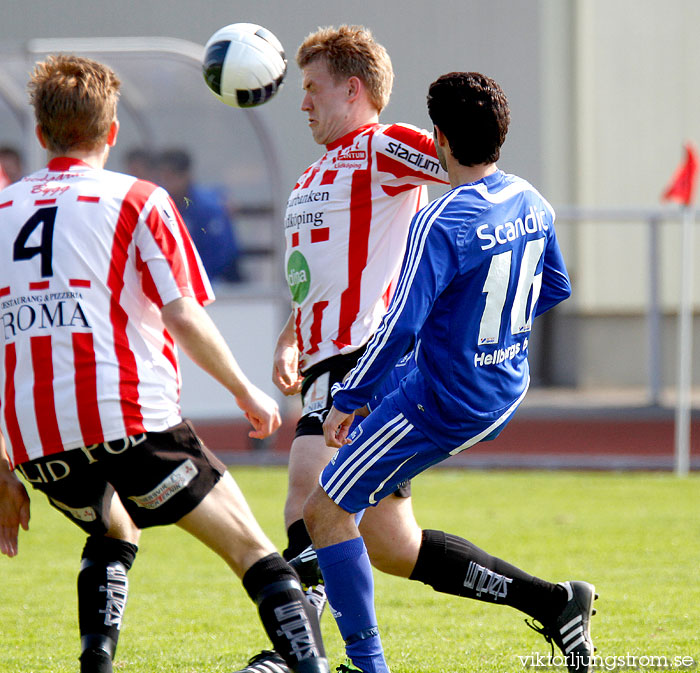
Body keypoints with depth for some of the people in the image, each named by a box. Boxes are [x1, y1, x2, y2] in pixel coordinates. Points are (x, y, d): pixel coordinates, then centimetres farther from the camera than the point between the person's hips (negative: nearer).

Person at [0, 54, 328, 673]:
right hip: (129, 418, -4)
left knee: (112, 533, 33)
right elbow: (184, 319, -4)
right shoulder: (137, 202, 4)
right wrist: (246, 392, 12)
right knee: (249, 546, 2)